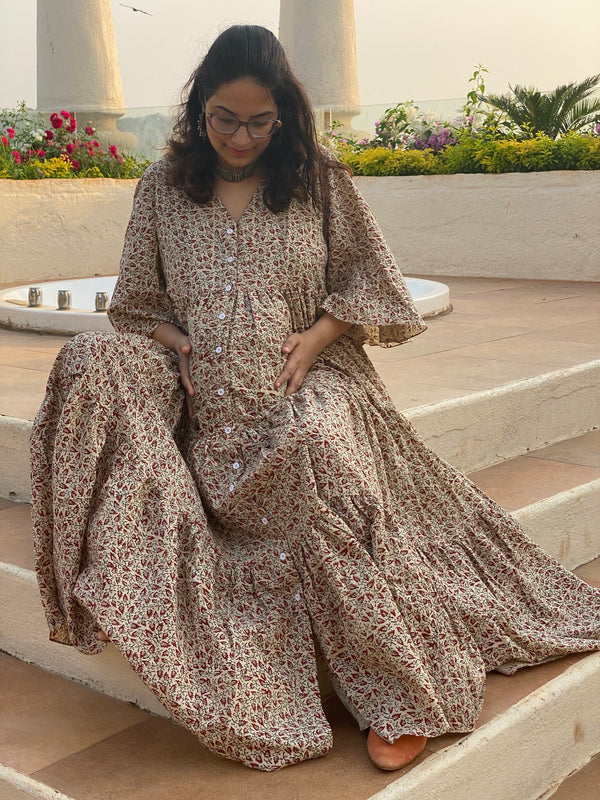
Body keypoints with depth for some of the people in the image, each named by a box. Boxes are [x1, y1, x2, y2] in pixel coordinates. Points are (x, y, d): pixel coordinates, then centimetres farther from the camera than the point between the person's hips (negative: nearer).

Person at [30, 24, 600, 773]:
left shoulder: (318, 180, 8)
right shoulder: (164, 187, 11)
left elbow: (367, 280, 9)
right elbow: (141, 300, 17)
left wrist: (316, 336, -8)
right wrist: (173, 347, -3)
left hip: (304, 382, -2)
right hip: (210, 398, 3)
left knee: (320, 456, -37)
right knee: (91, 362, -24)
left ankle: (399, 696, -27)